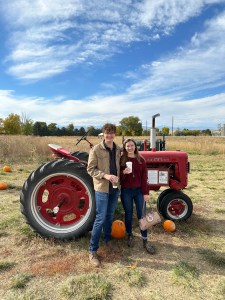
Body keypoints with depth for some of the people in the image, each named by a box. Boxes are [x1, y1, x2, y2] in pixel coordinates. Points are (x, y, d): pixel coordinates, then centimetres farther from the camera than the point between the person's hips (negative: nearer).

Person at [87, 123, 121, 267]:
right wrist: (105, 175, -24)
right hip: (102, 188, -5)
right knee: (100, 218, -3)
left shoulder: (118, 149, 5)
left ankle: (108, 240, 40)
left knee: (110, 216, 19)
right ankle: (93, 250, 11)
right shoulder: (96, 149, -10)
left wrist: (119, 178, -2)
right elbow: (90, 169, -11)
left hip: (115, 187, 5)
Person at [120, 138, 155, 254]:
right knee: (128, 214, 12)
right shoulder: (121, 160, -3)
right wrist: (124, 173, -23)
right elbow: (119, 177, -2)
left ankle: (145, 240, 18)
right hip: (126, 191, -1)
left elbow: (144, 177, 0)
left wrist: (146, 192, -4)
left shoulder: (141, 160, 1)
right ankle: (130, 235, 34)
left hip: (139, 190, 1)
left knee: (142, 215, 5)